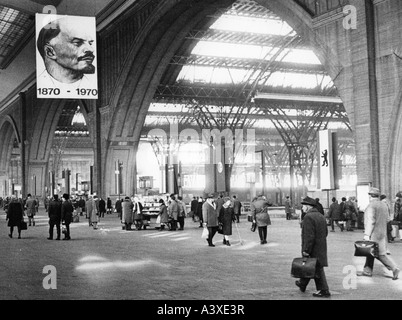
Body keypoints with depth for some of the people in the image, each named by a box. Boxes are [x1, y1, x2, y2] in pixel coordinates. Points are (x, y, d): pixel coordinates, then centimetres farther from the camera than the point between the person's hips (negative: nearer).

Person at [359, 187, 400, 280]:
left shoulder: (371, 206, -15)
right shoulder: (384, 205, 10)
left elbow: (370, 221, -20)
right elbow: (385, 220, 14)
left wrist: (367, 234, -20)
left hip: (374, 234, -9)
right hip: (382, 233, 9)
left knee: (380, 254, -4)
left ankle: (394, 268, -7)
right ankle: (367, 271, 18)